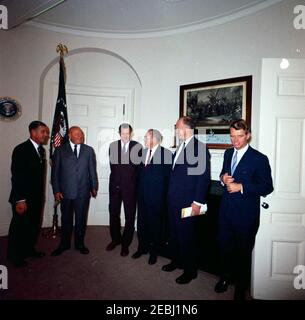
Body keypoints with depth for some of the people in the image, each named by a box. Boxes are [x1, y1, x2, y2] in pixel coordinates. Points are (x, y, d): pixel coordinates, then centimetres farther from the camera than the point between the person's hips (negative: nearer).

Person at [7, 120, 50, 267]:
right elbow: (17, 177, -19)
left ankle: (29, 249, 37)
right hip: (23, 199, -7)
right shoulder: (21, 150, -15)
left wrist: (41, 195, 10)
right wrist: (19, 200, -20)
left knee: (34, 226, 17)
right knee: (19, 227, 8)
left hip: (37, 197, 7)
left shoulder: (41, 149, 8)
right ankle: (14, 256, 28)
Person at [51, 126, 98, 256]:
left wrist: (94, 187, 4)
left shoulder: (89, 150, 6)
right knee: (66, 219, 13)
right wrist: (56, 190, -4)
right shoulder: (60, 150, 2)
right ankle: (64, 244, 32)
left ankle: (80, 244, 29)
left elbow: (92, 170, 6)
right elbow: (55, 171, 1)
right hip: (65, 191, -1)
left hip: (83, 192, 1)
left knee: (81, 219, 11)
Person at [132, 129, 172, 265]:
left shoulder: (166, 154, -9)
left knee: (155, 223, 8)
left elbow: (169, 176, -8)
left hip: (156, 196, -5)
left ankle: (154, 251, 27)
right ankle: (142, 247, 35)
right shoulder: (142, 152, 8)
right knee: (141, 222, 14)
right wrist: (138, 190, 8)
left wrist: (165, 195, -8)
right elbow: (140, 173, 13)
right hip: (142, 194, 5)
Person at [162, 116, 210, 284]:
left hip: (187, 201, -8)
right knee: (174, 232, 19)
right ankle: (176, 260, 40)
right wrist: (170, 194, 14)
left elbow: (204, 176, -16)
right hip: (173, 199, 8)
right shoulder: (180, 147, 13)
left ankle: (190, 270, 25)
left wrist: (198, 202, -18)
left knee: (187, 234, 5)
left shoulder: (200, 148, -14)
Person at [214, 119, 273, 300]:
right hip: (226, 209, 5)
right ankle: (226, 277, 45)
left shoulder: (259, 159, -14)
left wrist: (241, 187, -22)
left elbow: (267, 187, -13)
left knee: (243, 250, 14)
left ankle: (241, 286, 38)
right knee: (224, 245, 19)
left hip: (245, 213, -5)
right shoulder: (228, 153, 6)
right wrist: (223, 178, -5)